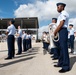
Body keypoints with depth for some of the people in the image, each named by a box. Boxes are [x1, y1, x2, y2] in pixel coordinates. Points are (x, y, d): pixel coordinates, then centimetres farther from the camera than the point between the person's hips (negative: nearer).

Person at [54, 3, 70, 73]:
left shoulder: (63, 13, -9)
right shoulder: (62, 14, 23)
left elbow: (61, 24, -17)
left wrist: (55, 32, -8)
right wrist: (56, 31, 8)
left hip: (63, 31, -11)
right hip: (61, 32, 11)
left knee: (64, 48, -10)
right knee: (61, 48, 13)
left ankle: (66, 66, -7)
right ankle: (61, 63, 23)